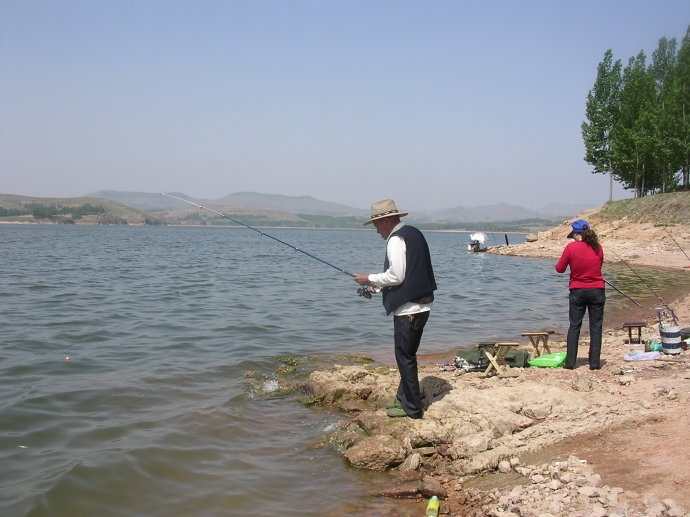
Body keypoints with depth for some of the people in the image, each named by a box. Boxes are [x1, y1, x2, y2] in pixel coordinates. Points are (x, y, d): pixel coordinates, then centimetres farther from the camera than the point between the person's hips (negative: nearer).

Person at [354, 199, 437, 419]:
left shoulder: (396, 239, -14)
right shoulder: (413, 233, 16)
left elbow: (396, 276, -20)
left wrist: (370, 279, -5)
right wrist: (377, 285, 17)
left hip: (407, 309, -10)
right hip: (421, 305, 10)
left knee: (405, 357, 0)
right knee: (408, 355, 18)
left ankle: (412, 408, 7)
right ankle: (405, 398, 29)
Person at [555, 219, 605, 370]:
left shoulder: (571, 248, -11)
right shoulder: (597, 248, -2)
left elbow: (560, 269, -3)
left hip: (577, 291, -1)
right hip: (597, 291, 1)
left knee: (574, 326, 8)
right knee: (596, 326, 6)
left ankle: (570, 362, 7)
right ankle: (595, 362, 6)